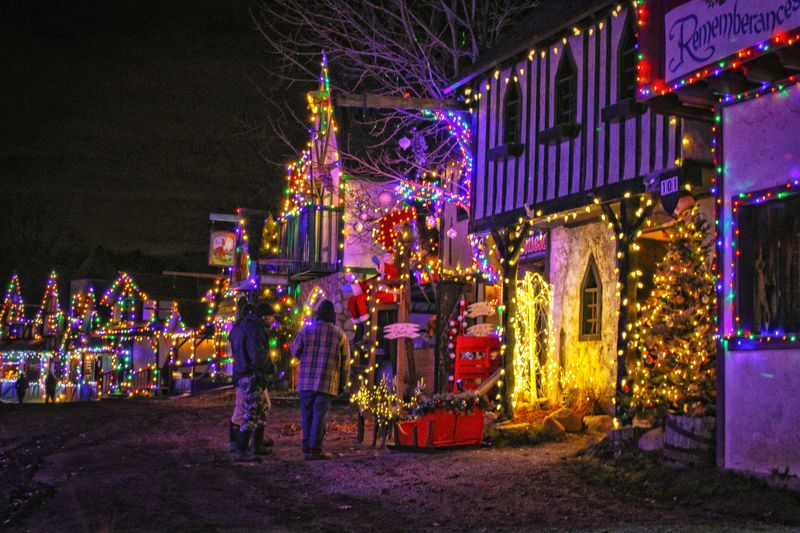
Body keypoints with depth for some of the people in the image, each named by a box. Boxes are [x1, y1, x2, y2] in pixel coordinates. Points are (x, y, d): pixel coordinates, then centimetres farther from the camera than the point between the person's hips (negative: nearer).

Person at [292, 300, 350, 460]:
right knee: (320, 416, 1)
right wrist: (343, 384, 13)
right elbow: (345, 362, 4)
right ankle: (315, 449, 0)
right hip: (327, 383, -2)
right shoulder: (340, 334, 1)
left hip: (306, 381, 2)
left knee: (307, 415, 10)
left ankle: (307, 448, 13)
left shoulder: (307, 330, 1)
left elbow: (295, 351, 10)